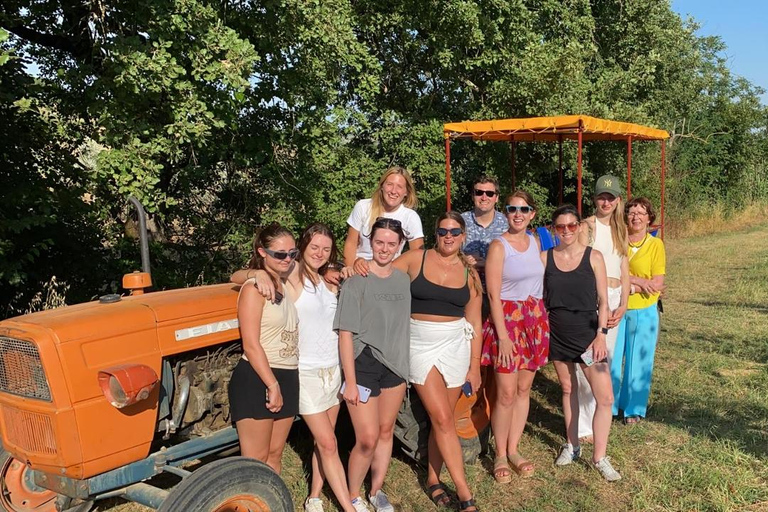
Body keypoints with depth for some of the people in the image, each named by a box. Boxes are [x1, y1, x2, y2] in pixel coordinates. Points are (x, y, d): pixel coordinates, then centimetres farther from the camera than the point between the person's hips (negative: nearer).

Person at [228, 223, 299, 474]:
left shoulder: (287, 287, 13)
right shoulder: (254, 289, -11)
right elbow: (251, 345, -17)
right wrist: (272, 385, -19)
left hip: (288, 378, 8)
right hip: (256, 380, -8)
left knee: (274, 455, 15)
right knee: (256, 459, -2)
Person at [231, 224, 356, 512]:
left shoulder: (329, 283, 10)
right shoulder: (290, 274, -10)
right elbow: (236, 277, -14)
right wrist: (259, 274, -35)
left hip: (333, 369, 6)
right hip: (306, 372, -6)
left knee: (323, 441, 13)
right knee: (329, 444, -2)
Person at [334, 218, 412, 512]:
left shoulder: (403, 279, 5)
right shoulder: (357, 280, -11)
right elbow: (346, 334, -12)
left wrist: (405, 367, 11)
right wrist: (350, 382, -14)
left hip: (395, 364, 6)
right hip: (363, 363, -5)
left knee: (386, 432, 14)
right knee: (367, 438, -7)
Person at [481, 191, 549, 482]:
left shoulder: (535, 242, 9)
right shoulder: (499, 246, -9)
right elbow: (493, 295, -12)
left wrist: (540, 320, 9)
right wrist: (503, 336, -17)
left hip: (536, 319, 6)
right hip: (507, 319, -6)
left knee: (524, 388, 11)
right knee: (506, 393, -5)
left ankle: (513, 450, 23)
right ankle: (500, 456, 11)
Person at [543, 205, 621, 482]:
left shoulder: (594, 257, -4)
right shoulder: (545, 258, 0)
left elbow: (603, 300, -3)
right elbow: (539, 297, 6)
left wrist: (601, 334, -11)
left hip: (588, 333, -2)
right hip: (558, 334, 2)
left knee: (605, 398, -6)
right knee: (568, 389, 15)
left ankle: (599, 457, 7)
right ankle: (572, 445, 31)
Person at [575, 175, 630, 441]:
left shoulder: (620, 229, 14)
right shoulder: (587, 226, -7)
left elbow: (624, 269, 13)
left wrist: (622, 305, 1)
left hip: (614, 298, 7)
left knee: (606, 359, 11)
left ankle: (596, 418, 23)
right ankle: (584, 426, 2)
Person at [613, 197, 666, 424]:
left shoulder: (655, 244, -2)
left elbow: (657, 284, -8)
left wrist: (627, 283, -14)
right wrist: (638, 281, -16)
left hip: (643, 312, -1)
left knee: (638, 361, 9)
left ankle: (634, 408, 25)